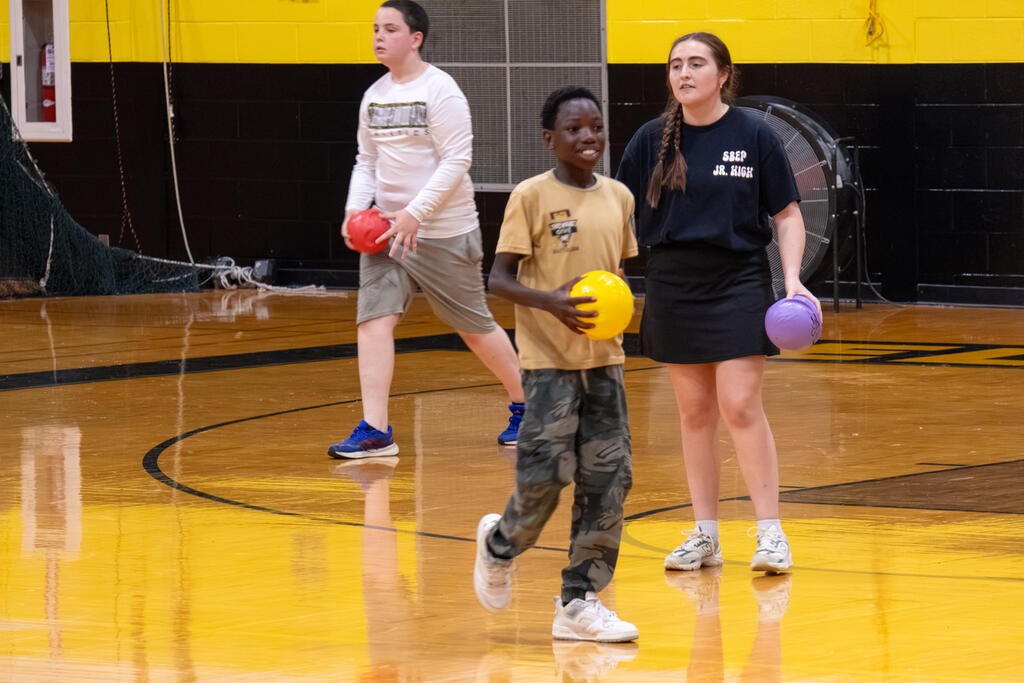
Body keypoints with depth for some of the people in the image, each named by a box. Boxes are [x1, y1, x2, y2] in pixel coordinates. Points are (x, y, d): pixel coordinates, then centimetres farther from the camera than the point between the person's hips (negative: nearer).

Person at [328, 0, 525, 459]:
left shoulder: (439, 90, -13)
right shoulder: (374, 96, 9)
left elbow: (456, 161, -17)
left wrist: (416, 213, -24)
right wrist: (356, 208, -1)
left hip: (444, 233, -6)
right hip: (387, 229, 6)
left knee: (474, 327, 5)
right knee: (373, 318, -10)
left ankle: (524, 405, 27)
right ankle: (374, 431, -13)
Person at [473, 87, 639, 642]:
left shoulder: (619, 197, 9)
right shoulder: (531, 197, -7)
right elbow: (500, 279, -8)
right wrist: (551, 301, -24)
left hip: (604, 359, 5)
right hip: (548, 359, -5)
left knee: (608, 480, 0)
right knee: (544, 475, -7)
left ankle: (579, 603, 7)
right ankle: (500, 544, 25)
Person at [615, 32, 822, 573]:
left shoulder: (753, 136, -5)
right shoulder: (652, 140, 1)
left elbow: (787, 215, 0)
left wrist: (793, 279, -12)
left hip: (738, 282, -3)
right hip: (674, 284, 3)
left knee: (740, 406, -10)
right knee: (694, 410, 8)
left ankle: (771, 532, -4)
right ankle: (705, 535, 15)